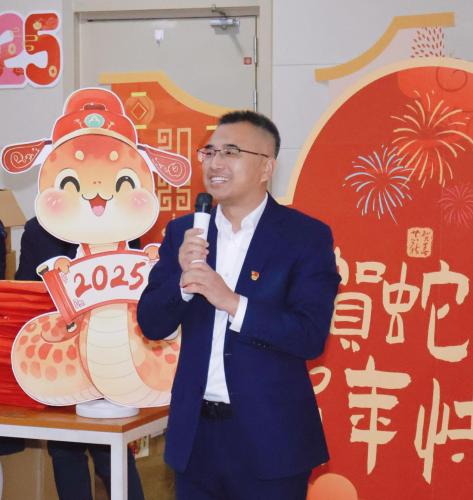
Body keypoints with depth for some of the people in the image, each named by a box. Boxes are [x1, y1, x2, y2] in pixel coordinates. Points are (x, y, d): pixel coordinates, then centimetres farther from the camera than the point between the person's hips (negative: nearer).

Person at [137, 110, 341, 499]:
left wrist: (231, 302, -24)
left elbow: (311, 337, -15)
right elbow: (151, 325, 3)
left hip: (269, 434, -4)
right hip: (195, 431, 4)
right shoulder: (183, 232, 6)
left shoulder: (306, 236, -7)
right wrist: (184, 281, -16)